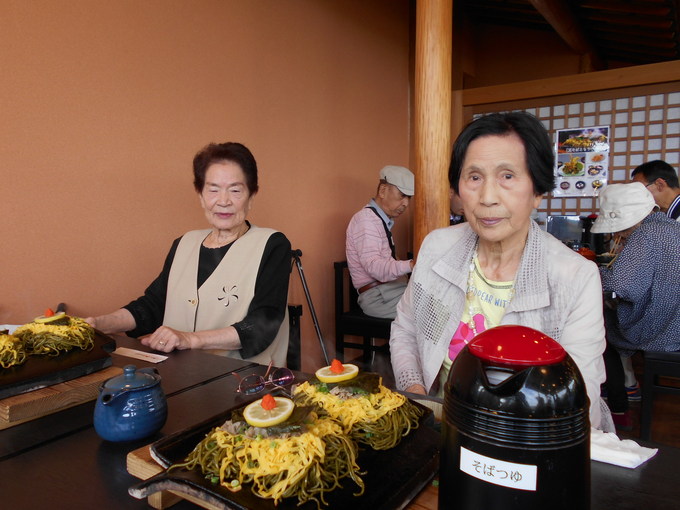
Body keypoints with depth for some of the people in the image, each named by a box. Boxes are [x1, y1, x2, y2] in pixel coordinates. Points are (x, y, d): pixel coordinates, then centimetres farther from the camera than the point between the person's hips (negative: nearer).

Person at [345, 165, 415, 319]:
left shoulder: (383, 221, 22)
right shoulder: (366, 219, -10)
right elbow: (373, 266, -24)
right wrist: (411, 265, -38)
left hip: (390, 288, 9)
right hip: (377, 296, -9)